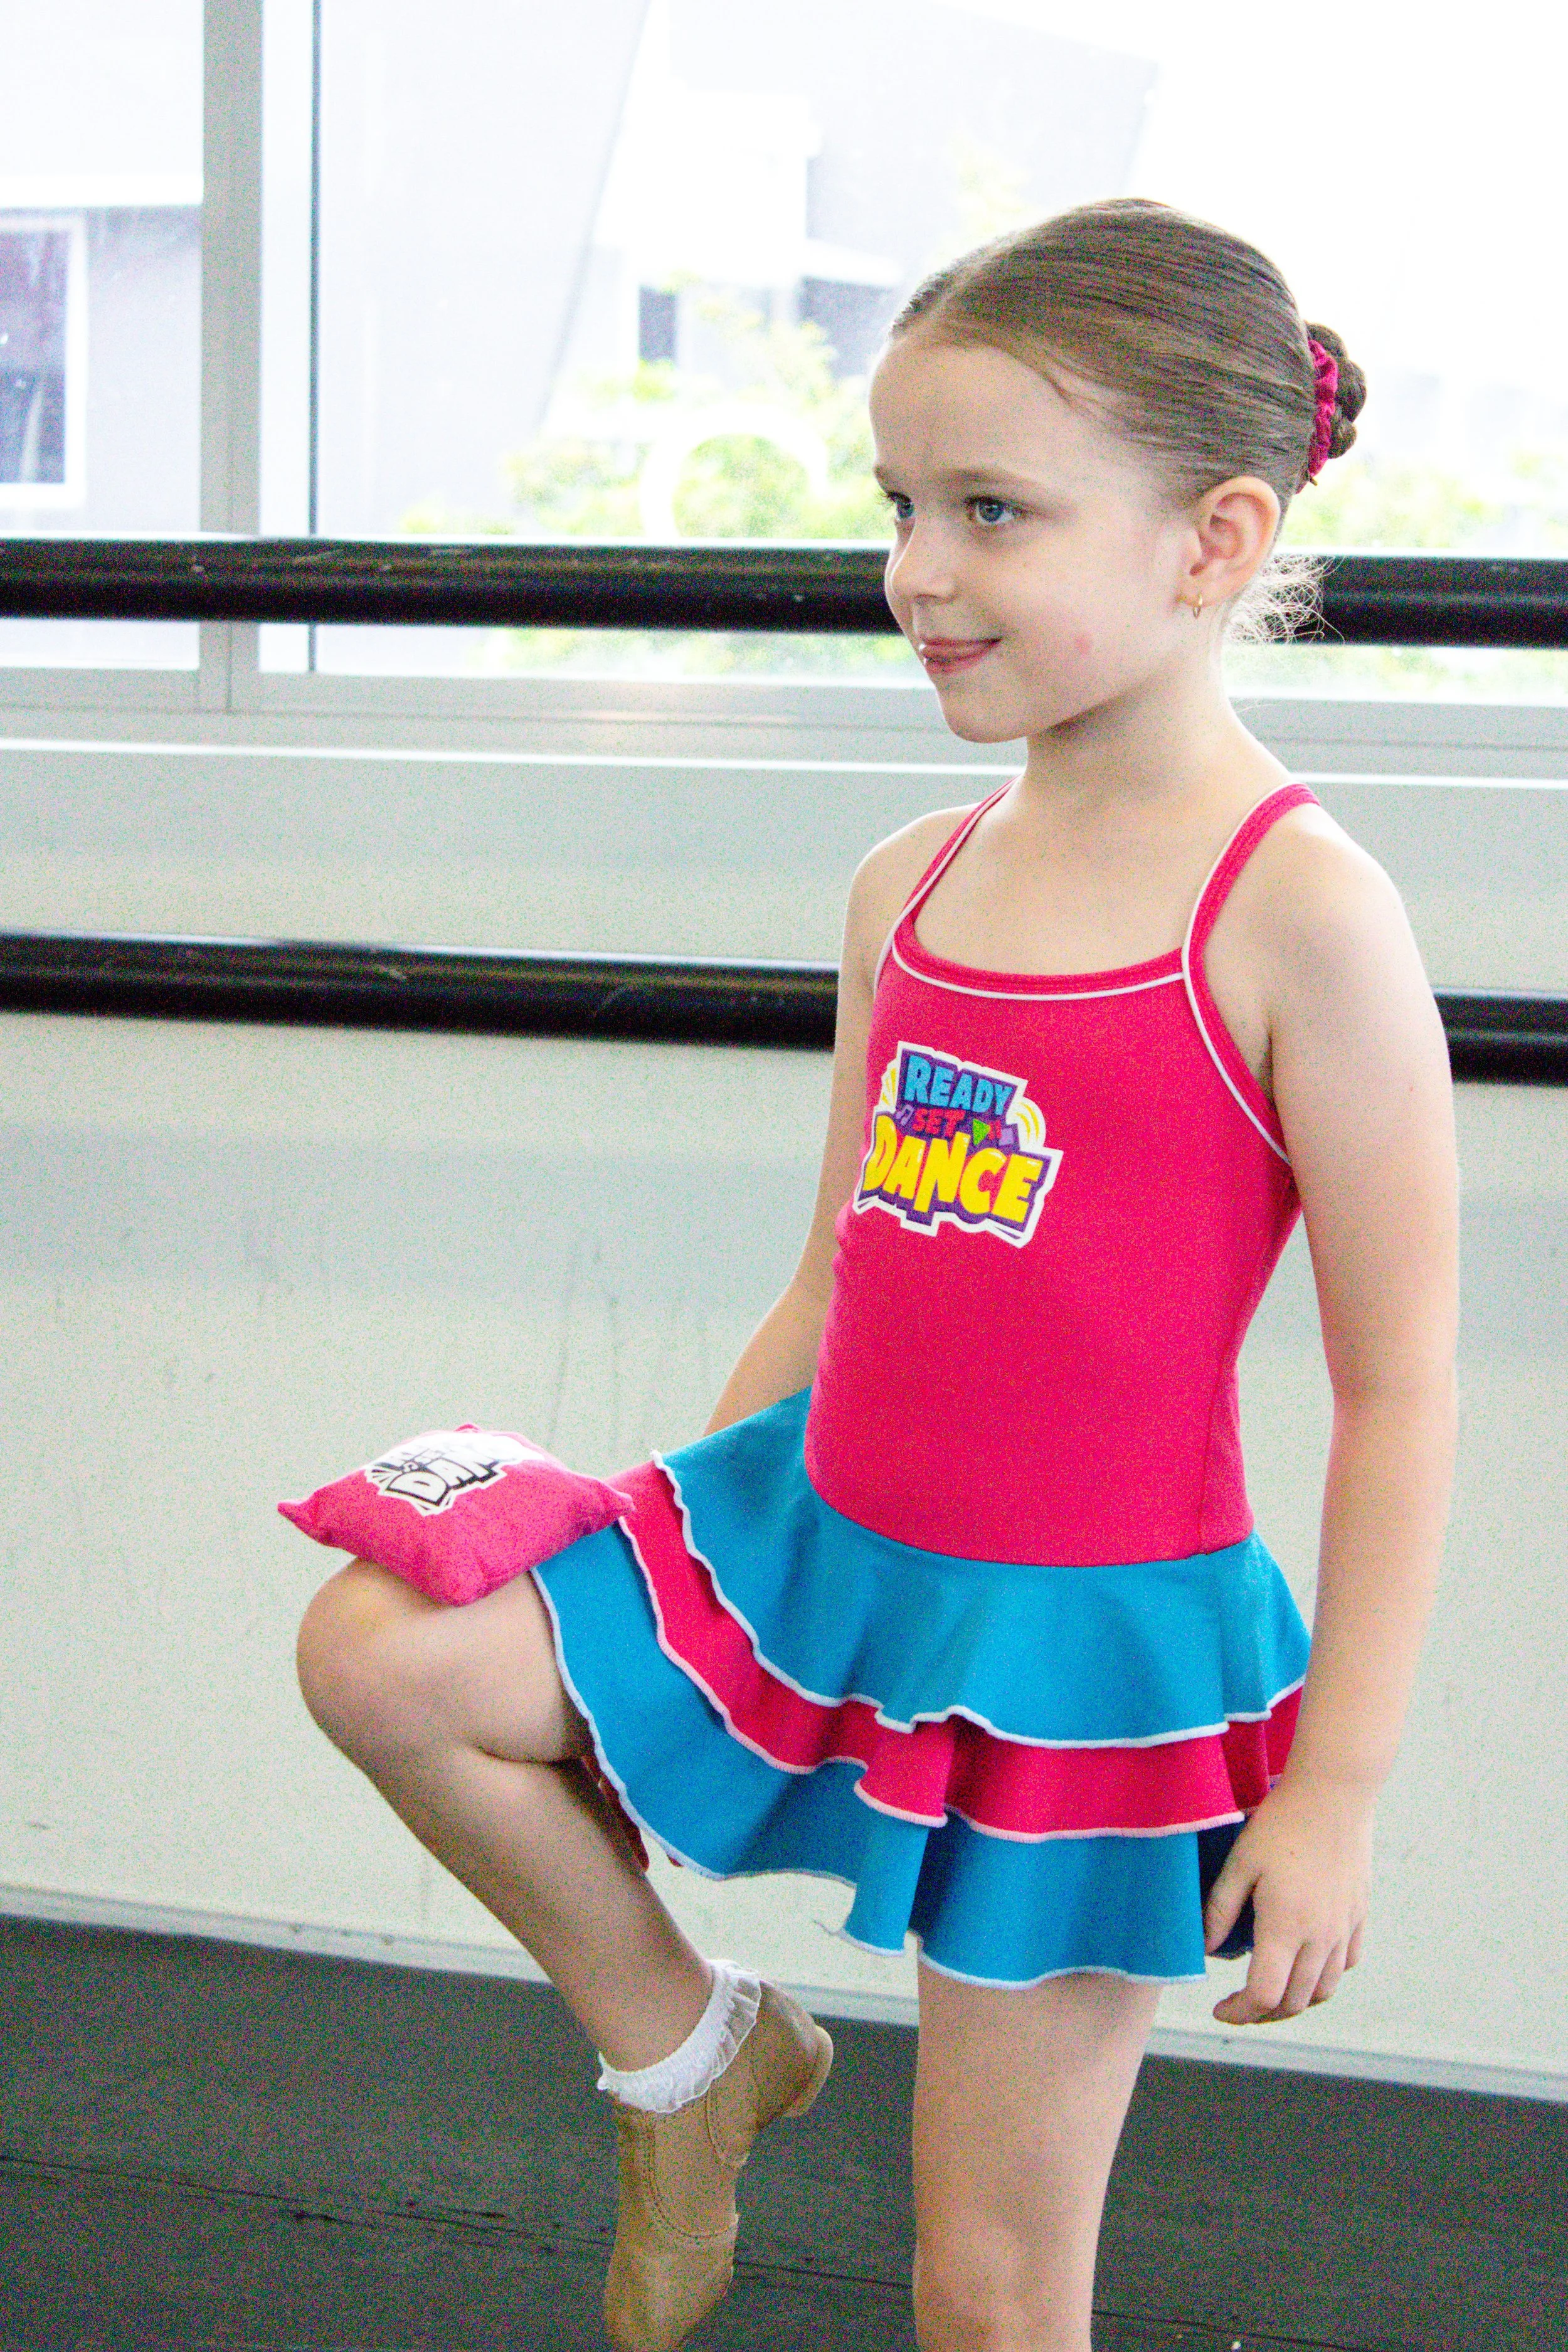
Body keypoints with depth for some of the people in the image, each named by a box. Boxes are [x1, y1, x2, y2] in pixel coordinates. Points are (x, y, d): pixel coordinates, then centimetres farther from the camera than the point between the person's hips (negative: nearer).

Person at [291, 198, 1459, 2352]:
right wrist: (649, 1561, 11)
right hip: (818, 1534, 6)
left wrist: (1335, 1792, -13)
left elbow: (1399, 1391, -13)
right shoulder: (908, 889, 3)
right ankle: (684, 2045, 15)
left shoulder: (1296, 913, -16)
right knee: (377, 1647, -7)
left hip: (1089, 1633, -6)